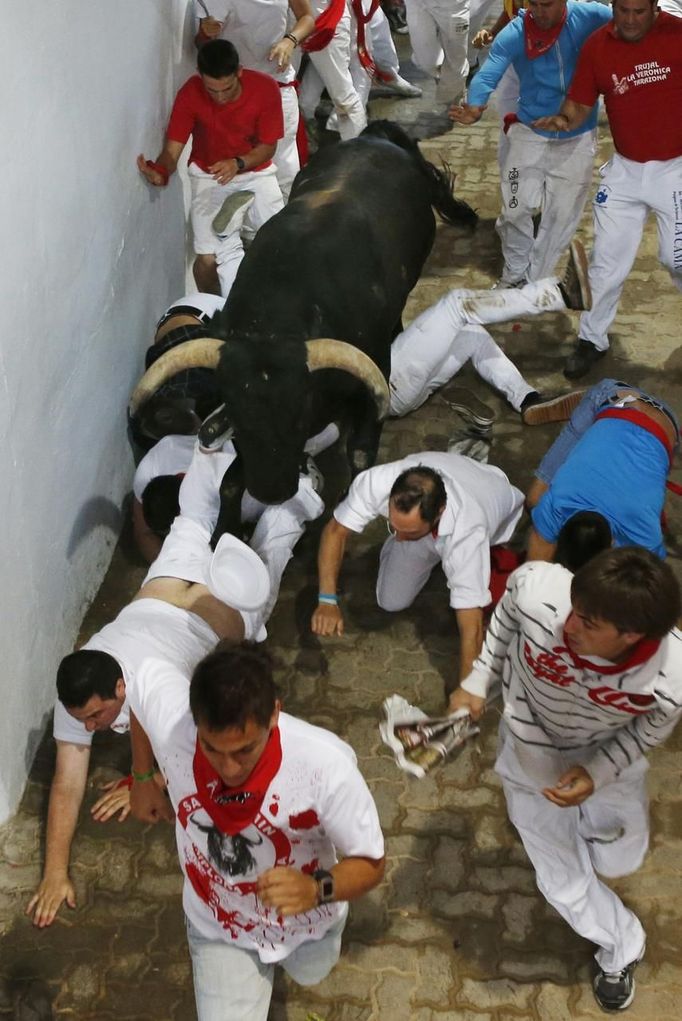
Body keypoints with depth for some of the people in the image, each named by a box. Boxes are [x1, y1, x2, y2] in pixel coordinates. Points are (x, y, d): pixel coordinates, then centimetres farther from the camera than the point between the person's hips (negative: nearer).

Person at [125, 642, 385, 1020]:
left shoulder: (326, 765, -42)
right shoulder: (170, 718, -37)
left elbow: (371, 864, -26)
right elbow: (150, 670, -11)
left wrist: (317, 889, -49)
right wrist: (142, 774, 0)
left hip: (305, 919, 0)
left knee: (309, 974, 32)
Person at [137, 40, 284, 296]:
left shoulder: (265, 88, -19)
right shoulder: (190, 93, -20)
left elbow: (268, 147, -11)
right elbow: (172, 149, -18)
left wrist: (238, 163, -31)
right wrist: (161, 172, -42)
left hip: (255, 172, 1)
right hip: (208, 176, -1)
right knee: (209, 258, -19)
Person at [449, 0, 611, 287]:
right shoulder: (514, 34, -15)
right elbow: (488, 75, -28)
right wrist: (475, 107, -49)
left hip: (577, 140, 1)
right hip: (529, 134, -1)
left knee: (561, 216, 10)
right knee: (516, 210, 1)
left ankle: (533, 283, 28)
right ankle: (514, 276, 26)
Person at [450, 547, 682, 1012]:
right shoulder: (537, 588, -41)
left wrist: (599, 773, -26)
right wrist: (478, 682, -10)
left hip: (608, 756, 0)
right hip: (534, 753, 0)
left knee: (617, 860, 25)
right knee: (564, 884, 14)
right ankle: (622, 949, 45)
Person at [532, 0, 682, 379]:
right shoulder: (598, 46, -7)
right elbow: (579, 106, -4)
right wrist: (562, 120, -24)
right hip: (624, 170, 3)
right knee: (607, 262, 7)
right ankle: (593, 340, 22)